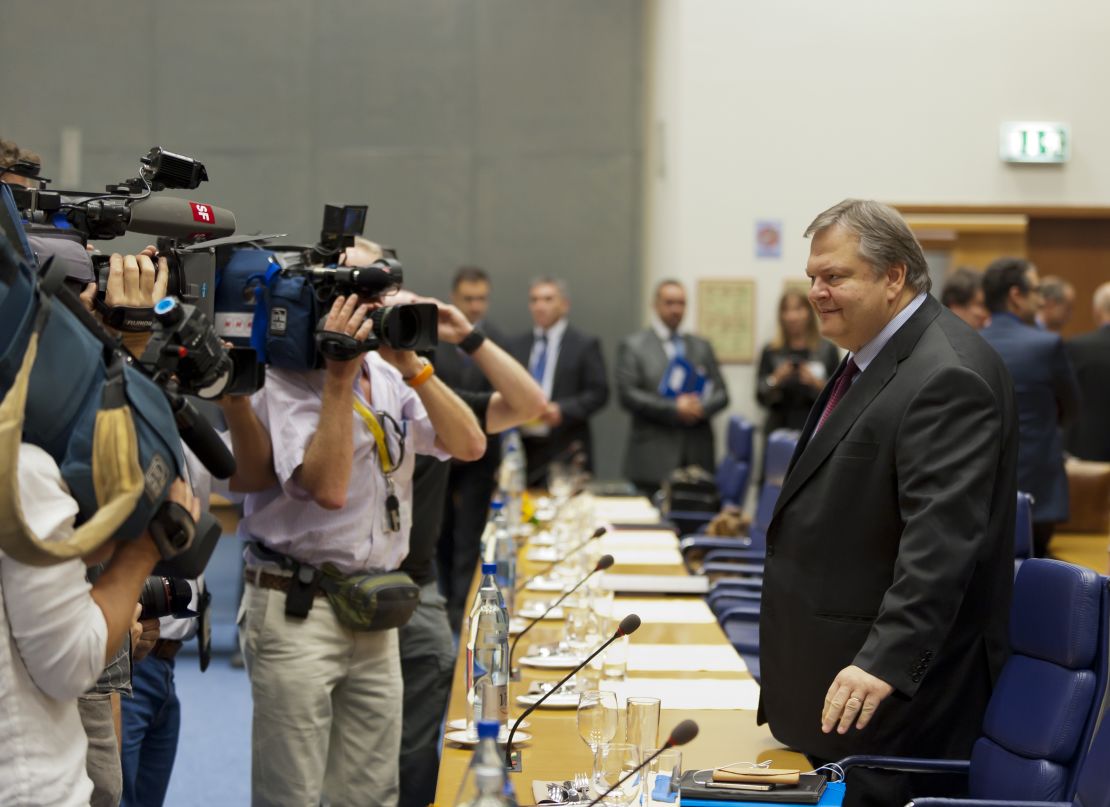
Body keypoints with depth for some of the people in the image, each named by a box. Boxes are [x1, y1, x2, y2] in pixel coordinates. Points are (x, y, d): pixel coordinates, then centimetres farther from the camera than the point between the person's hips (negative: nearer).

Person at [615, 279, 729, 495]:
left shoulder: (702, 347, 18)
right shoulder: (633, 346, 6)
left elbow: (721, 394, 15)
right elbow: (627, 395, -5)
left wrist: (701, 408, -8)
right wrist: (673, 409, -13)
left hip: (698, 455, 3)